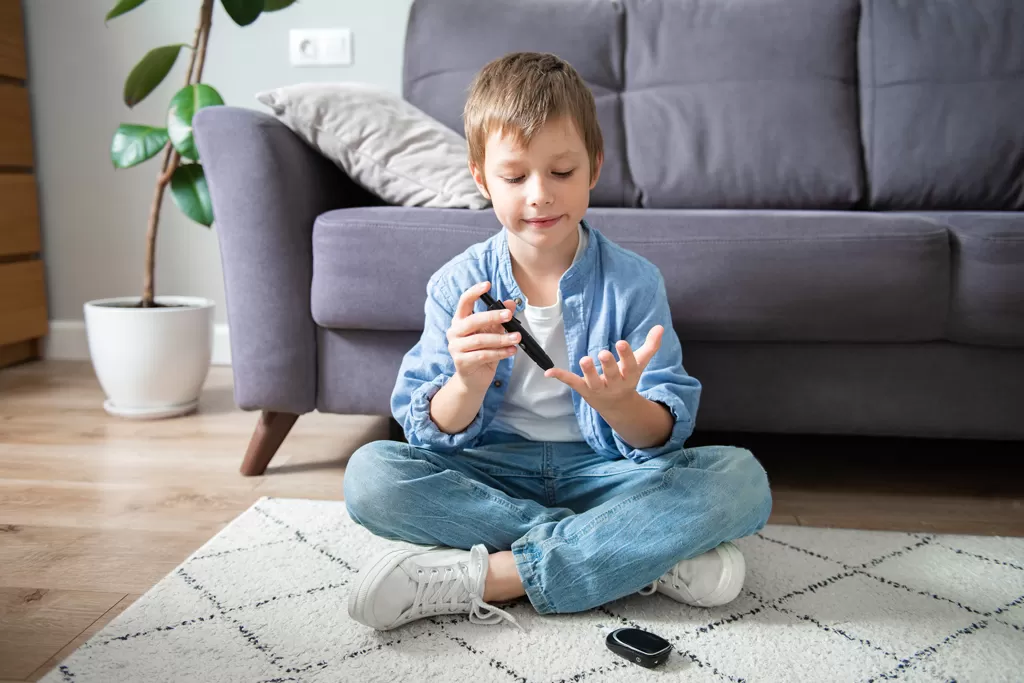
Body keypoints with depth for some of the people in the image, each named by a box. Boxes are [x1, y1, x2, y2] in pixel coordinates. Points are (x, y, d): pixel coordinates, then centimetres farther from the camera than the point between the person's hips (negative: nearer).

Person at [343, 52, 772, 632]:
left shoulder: (635, 281, -4)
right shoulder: (458, 286, -3)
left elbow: (662, 435, -7)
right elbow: (435, 433, -7)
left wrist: (621, 405, -31)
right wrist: (468, 384, -30)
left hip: (601, 470, 0)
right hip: (491, 472, 1)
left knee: (743, 479, -24)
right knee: (370, 474, -27)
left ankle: (480, 578, -27)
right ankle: (646, 559, -23)